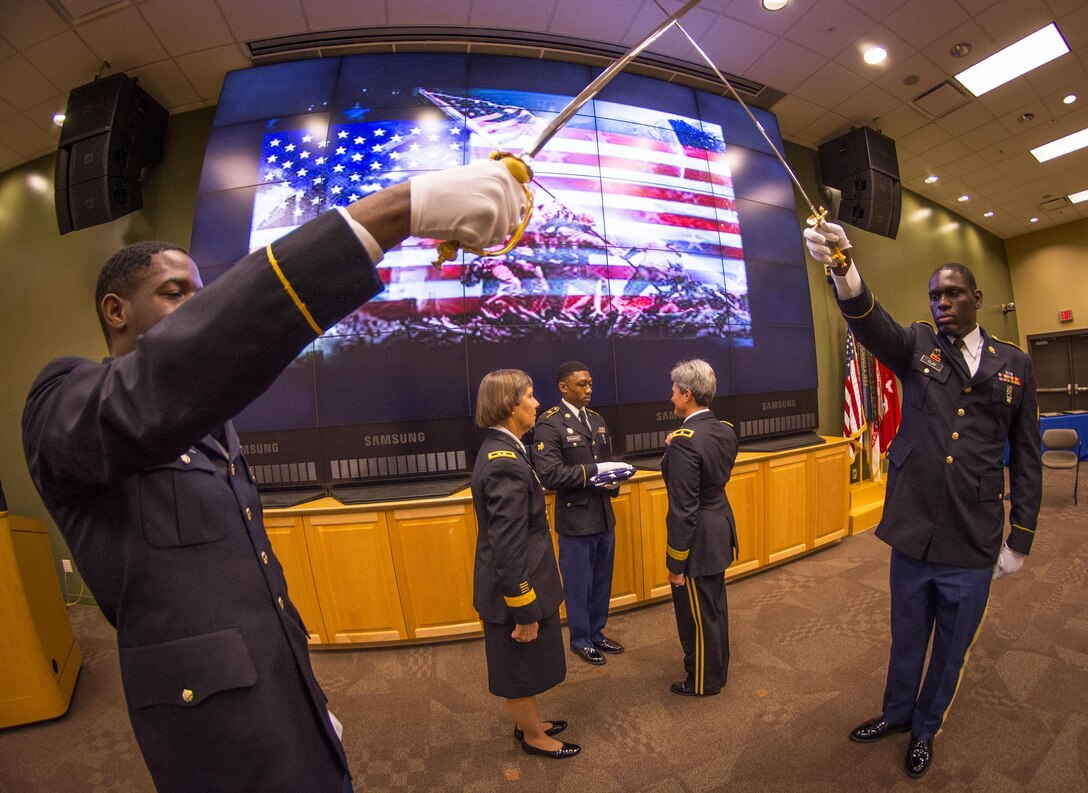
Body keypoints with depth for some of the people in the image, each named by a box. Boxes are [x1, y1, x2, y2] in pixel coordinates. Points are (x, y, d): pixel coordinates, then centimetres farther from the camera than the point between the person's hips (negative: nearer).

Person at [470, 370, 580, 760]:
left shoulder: (499, 449, 1)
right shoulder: (507, 464, -30)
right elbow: (508, 551, -27)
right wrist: (525, 613, -20)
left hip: (515, 583, 9)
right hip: (515, 591, -9)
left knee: (522, 667, 28)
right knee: (522, 668, 18)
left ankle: (528, 723, 51)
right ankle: (533, 737, 43)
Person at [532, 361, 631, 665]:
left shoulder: (597, 419, 8)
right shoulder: (549, 424, -16)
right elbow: (550, 475, -24)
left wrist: (614, 479, -7)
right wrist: (595, 471, -24)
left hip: (604, 517, 7)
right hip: (576, 520, -7)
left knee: (602, 582, 20)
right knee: (579, 585, 12)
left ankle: (596, 633, 41)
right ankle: (580, 641, 35)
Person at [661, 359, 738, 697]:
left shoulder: (685, 440, -27)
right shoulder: (726, 430, -1)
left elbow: (684, 510, -25)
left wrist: (676, 563, -16)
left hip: (698, 538, -9)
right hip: (721, 527, 9)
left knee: (697, 613, 13)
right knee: (714, 606, 26)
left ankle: (704, 682, 34)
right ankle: (717, 668, 46)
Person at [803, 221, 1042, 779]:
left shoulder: (1014, 365, 2)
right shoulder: (917, 346, -2)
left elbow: (1025, 457, 5)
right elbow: (873, 325, -26)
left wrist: (1020, 539, 3)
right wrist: (843, 271, -47)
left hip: (973, 544, 1)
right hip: (913, 534, -1)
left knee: (952, 647, 19)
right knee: (907, 638, 19)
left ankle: (925, 729, 44)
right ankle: (896, 713, 45)